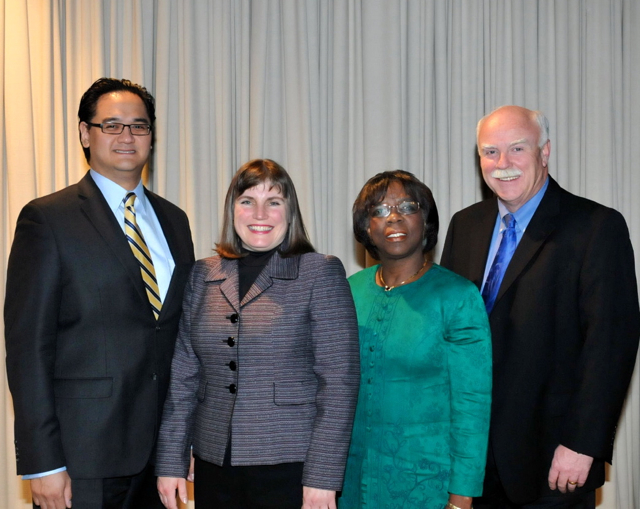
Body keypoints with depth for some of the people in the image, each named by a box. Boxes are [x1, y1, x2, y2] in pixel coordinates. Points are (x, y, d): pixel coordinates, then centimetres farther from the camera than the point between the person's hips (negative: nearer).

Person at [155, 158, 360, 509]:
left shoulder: (320, 273, -3)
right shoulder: (203, 275, 8)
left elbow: (339, 381, -8)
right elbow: (183, 377, 9)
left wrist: (323, 477, -13)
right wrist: (171, 463, 5)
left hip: (291, 467, -3)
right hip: (215, 468, 4)